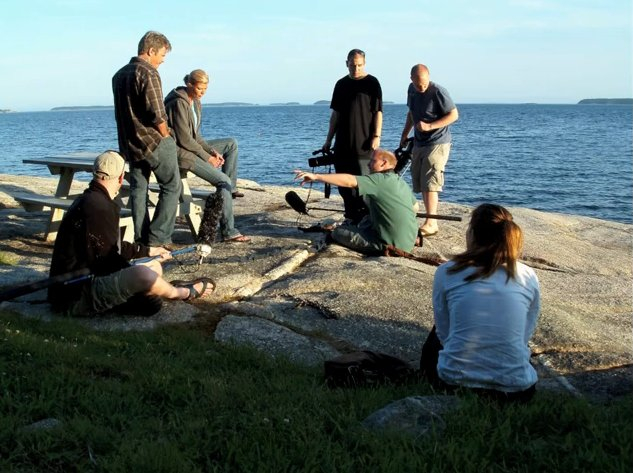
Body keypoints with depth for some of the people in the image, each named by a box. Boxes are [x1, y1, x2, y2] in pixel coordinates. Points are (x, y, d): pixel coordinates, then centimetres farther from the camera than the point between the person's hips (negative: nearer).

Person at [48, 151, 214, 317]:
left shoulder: (89, 200, 14)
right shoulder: (99, 207, -21)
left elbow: (112, 246, 25)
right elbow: (107, 258, -18)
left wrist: (148, 251, 32)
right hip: (76, 296, -11)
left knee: (154, 266, 17)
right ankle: (183, 293, -1)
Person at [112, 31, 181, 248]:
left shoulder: (119, 74, 14)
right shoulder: (148, 73, -13)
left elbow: (120, 113, 15)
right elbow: (157, 114, -20)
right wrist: (166, 137, -4)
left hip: (130, 144, 8)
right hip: (153, 140, -8)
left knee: (138, 189, 12)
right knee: (171, 187, 0)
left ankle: (141, 239, 13)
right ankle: (158, 238, -5)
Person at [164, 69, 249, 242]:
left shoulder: (195, 102, 11)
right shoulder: (179, 103, -18)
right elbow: (184, 139, -21)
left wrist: (213, 151, 0)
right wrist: (208, 157, -15)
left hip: (192, 146, 10)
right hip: (180, 152, -10)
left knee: (231, 143, 11)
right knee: (223, 181, -16)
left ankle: (230, 187, 9)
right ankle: (228, 232, -14)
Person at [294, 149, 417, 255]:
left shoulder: (380, 180, -16)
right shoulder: (401, 182, 10)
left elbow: (348, 181, -25)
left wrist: (316, 176, -26)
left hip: (392, 245, -9)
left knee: (339, 232, -2)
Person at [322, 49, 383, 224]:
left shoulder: (372, 83, -1)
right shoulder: (341, 84, 12)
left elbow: (378, 112, -4)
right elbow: (336, 114, 15)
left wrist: (376, 136, -13)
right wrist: (329, 139, 13)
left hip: (364, 145, -5)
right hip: (342, 144, 5)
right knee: (344, 184, 7)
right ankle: (351, 219, 16)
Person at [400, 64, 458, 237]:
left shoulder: (438, 91, -16)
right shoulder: (412, 89, 6)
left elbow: (454, 115, -14)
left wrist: (429, 126, -21)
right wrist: (405, 134, 19)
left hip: (437, 143, -8)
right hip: (419, 143, 8)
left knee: (429, 183, -14)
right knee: (419, 184, 8)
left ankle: (431, 223, -12)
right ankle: (430, 219, 15)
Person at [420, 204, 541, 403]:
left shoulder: (447, 272, -3)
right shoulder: (529, 277, 0)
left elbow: (444, 333, 5)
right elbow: (525, 336, 7)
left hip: (453, 381, 0)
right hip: (514, 390, 0)